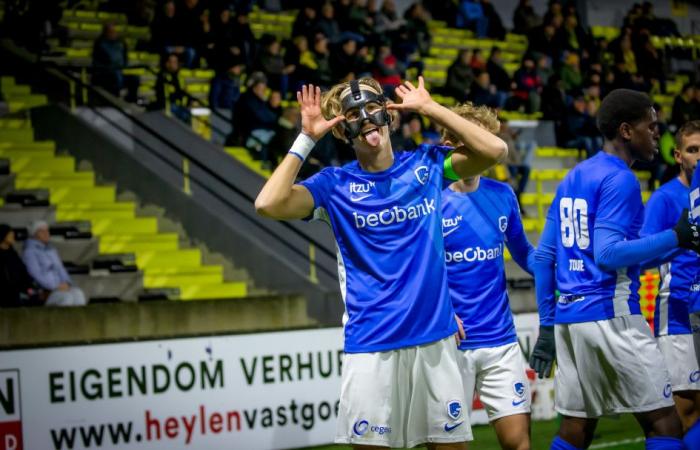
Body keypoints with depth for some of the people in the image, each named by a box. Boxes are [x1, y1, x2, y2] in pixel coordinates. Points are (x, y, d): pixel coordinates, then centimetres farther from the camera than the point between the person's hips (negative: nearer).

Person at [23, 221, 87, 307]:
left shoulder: (51, 249, 20)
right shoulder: (29, 252, -5)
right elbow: (36, 274, -14)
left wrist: (66, 283, 1)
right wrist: (56, 286, -18)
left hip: (59, 287, 7)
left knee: (78, 293, -25)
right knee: (66, 297, -35)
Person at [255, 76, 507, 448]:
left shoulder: (427, 164, 7)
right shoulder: (335, 184, 0)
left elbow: (495, 150, -5)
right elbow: (268, 205, -15)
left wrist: (430, 108, -3)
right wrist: (306, 139, -9)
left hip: (436, 338, 2)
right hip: (371, 347, -2)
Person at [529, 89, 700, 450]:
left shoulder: (572, 179, 16)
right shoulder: (620, 180, -9)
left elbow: (543, 256, 16)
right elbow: (607, 253, -20)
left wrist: (547, 324, 19)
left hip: (568, 316, 9)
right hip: (610, 314, -9)